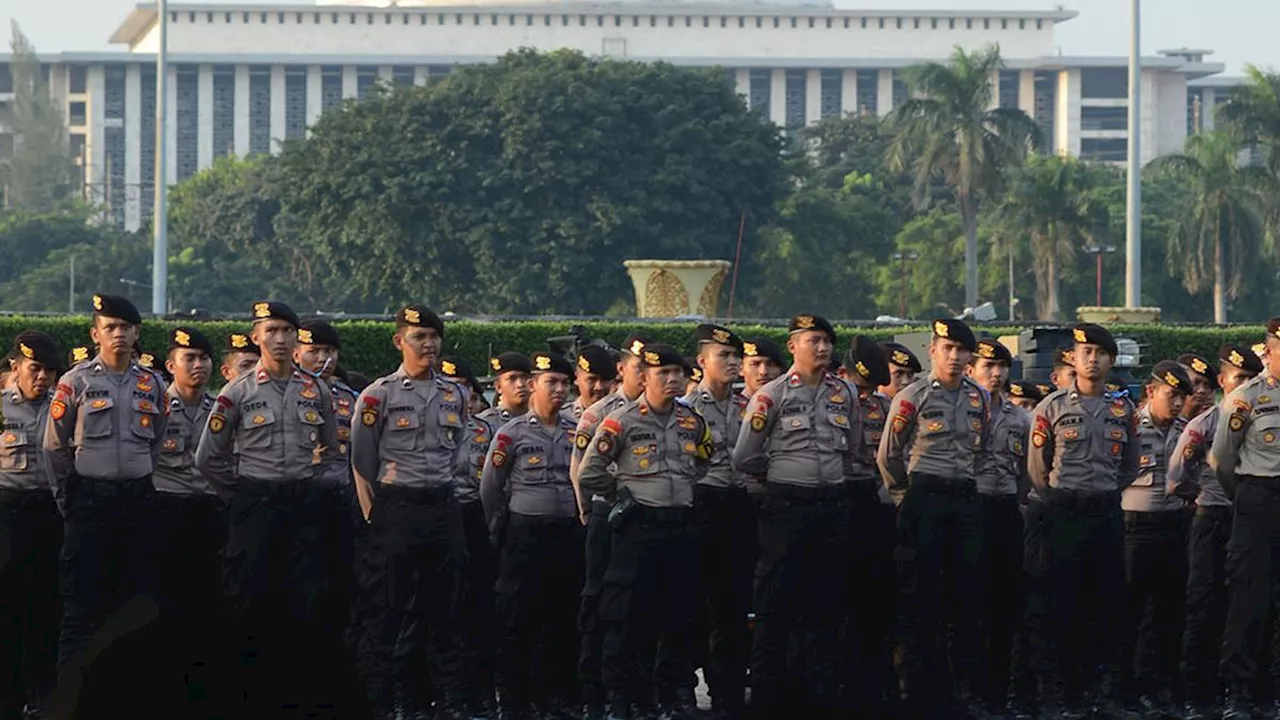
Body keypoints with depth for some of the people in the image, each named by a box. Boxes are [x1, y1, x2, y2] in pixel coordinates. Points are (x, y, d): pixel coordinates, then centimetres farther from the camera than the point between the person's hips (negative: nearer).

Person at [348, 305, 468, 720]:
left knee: (444, 608, 7)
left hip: (444, 509, 4)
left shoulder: (455, 396, 11)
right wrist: (374, 517, -5)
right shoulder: (379, 395, -3)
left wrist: (443, 494, 14)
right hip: (396, 510, -4)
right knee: (390, 611, -3)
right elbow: (361, 464, -2)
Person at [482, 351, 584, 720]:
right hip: (526, 535, -4)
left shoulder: (576, 433, 9)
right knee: (517, 622, -2)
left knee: (563, 621, 7)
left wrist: (579, 523, 11)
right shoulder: (511, 433, -3)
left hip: (569, 534, 4)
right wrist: (505, 532, 7)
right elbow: (490, 488, 2)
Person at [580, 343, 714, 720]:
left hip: (682, 528, 5)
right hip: (638, 529, -5)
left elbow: (707, 465, 25)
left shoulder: (693, 422, 9)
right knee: (627, 618, -4)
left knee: (680, 618, 9)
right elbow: (589, 475, -4)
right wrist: (627, 490, 4)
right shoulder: (622, 421, -6)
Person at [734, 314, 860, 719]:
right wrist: (783, 476, 10)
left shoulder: (844, 394, 8)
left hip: (833, 505, 4)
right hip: (786, 506, -4)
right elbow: (745, 459, -2)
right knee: (775, 607, -2)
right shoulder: (772, 395, -5)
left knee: (826, 608, 8)